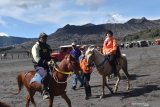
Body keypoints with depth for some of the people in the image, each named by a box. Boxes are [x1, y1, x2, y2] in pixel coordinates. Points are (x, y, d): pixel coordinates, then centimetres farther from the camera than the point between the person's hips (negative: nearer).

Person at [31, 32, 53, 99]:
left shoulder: (47, 46, 17)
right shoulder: (36, 47, -6)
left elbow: (50, 55, 27)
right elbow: (37, 59, -17)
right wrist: (46, 62, -26)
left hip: (47, 65, 8)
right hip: (39, 66, -8)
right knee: (45, 75, -34)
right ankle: (45, 92, -28)